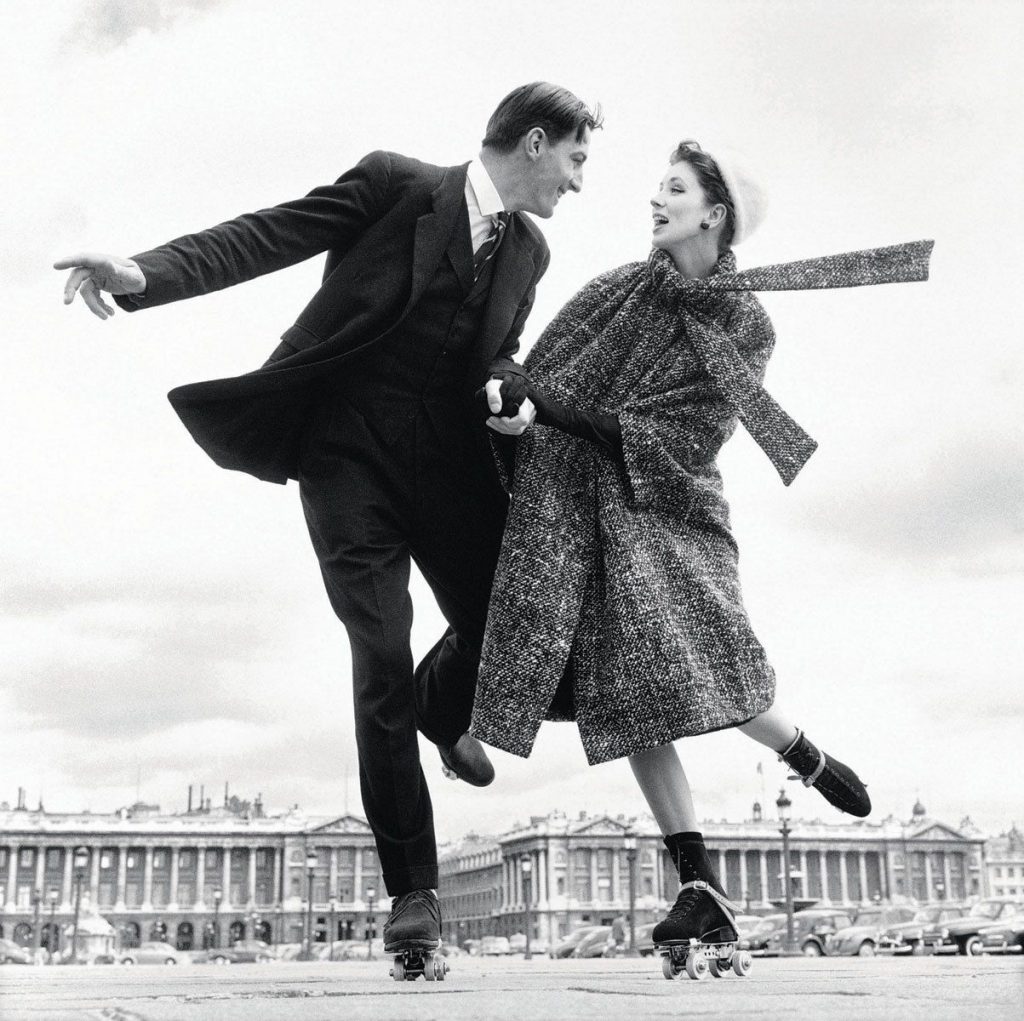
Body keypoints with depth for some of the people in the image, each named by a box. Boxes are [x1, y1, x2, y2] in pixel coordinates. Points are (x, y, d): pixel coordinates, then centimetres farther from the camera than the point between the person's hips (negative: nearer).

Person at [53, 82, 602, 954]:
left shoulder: (527, 249, 12)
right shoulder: (394, 184, -5)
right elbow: (267, 235, -12)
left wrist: (504, 387, -7)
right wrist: (144, 274, -28)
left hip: (450, 460, 5)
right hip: (350, 454, -5)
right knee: (381, 660, -9)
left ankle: (441, 713, 39)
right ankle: (412, 888, 2)